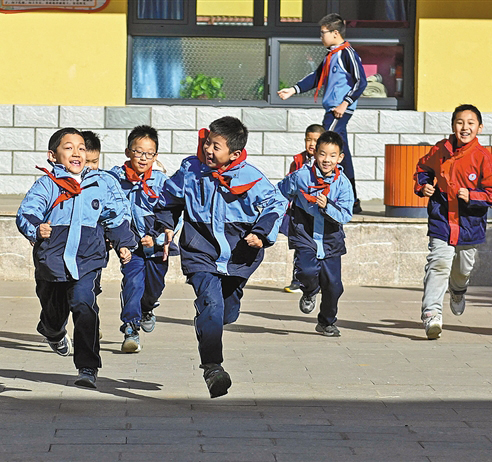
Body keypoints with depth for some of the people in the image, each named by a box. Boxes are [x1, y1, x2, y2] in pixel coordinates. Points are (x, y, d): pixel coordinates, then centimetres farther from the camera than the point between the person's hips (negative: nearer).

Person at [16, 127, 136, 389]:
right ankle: (53, 332, 58)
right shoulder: (46, 185, -2)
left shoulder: (98, 185, 10)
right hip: (53, 257, 0)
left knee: (83, 301, -23)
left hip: (88, 258, 0)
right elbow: (26, 212, -13)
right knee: (54, 308, 16)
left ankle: (88, 367, -21)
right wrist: (35, 229, -34)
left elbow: (114, 216, 23)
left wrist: (123, 243, 18)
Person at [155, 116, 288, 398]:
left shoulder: (250, 177, -9)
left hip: (238, 254, 1)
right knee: (211, 303, -21)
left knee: (228, 311, 15)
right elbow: (169, 198, 16)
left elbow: (276, 204, -1)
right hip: (201, 252, -1)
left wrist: (262, 233, -13)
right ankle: (212, 367, -21)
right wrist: (166, 226, 11)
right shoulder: (191, 169, -2)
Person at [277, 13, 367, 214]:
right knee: (342, 153, 10)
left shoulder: (347, 53, -10)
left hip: (340, 110, -10)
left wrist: (345, 103, -19)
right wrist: (293, 90, 17)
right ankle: (353, 202, 13)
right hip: (332, 109, 10)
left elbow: (361, 81, -15)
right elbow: (317, 77, 25)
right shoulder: (331, 55, 17)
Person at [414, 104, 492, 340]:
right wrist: (423, 185, -1)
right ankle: (431, 313, -20)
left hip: (470, 224, 0)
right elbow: (423, 168, 17)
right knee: (438, 265, -16)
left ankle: (457, 291, 55)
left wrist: (472, 196, -26)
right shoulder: (441, 150, -3)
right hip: (441, 221, 0)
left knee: (463, 269, 20)